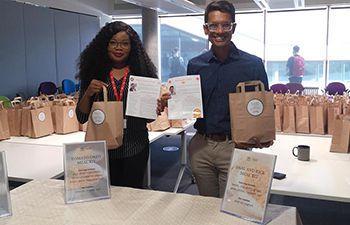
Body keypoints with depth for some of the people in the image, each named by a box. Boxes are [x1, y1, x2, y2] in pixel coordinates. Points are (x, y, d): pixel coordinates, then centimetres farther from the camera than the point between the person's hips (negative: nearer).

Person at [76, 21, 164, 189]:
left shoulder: (142, 71, 0)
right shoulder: (94, 73, 1)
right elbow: (81, 118, 1)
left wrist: (158, 107, -15)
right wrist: (88, 93, -14)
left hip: (135, 148, 0)